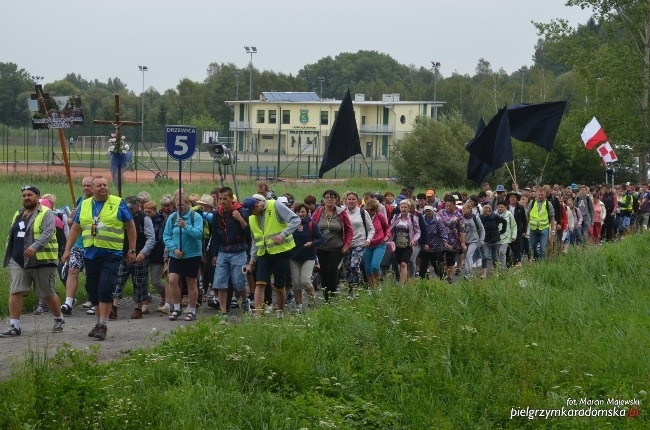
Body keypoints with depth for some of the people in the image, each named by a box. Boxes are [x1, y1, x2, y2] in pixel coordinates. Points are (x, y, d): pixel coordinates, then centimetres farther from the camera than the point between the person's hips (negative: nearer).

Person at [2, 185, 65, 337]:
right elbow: (11, 237, 25)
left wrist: (35, 246, -35)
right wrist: (8, 257, 21)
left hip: (42, 261, -6)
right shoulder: (18, 215, 17)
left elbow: (48, 233, -21)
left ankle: (59, 320, 27)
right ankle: (14, 327, -5)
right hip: (18, 262, 6)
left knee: (48, 294, 5)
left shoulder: (46, 214, -6)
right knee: (15, 292, -6)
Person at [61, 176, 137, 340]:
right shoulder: (84, 205, 12)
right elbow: (75, 229, 17)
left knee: (105, 289, -13)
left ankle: (103, 325, -8)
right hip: (90, 254, 5)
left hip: (111, 255, -5)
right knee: (93, 291, 9)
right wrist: (67, 250, 11)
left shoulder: (118, 204, 1)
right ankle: (99, 322, 23)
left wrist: (132, 250, 4)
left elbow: (131, 226, 6)